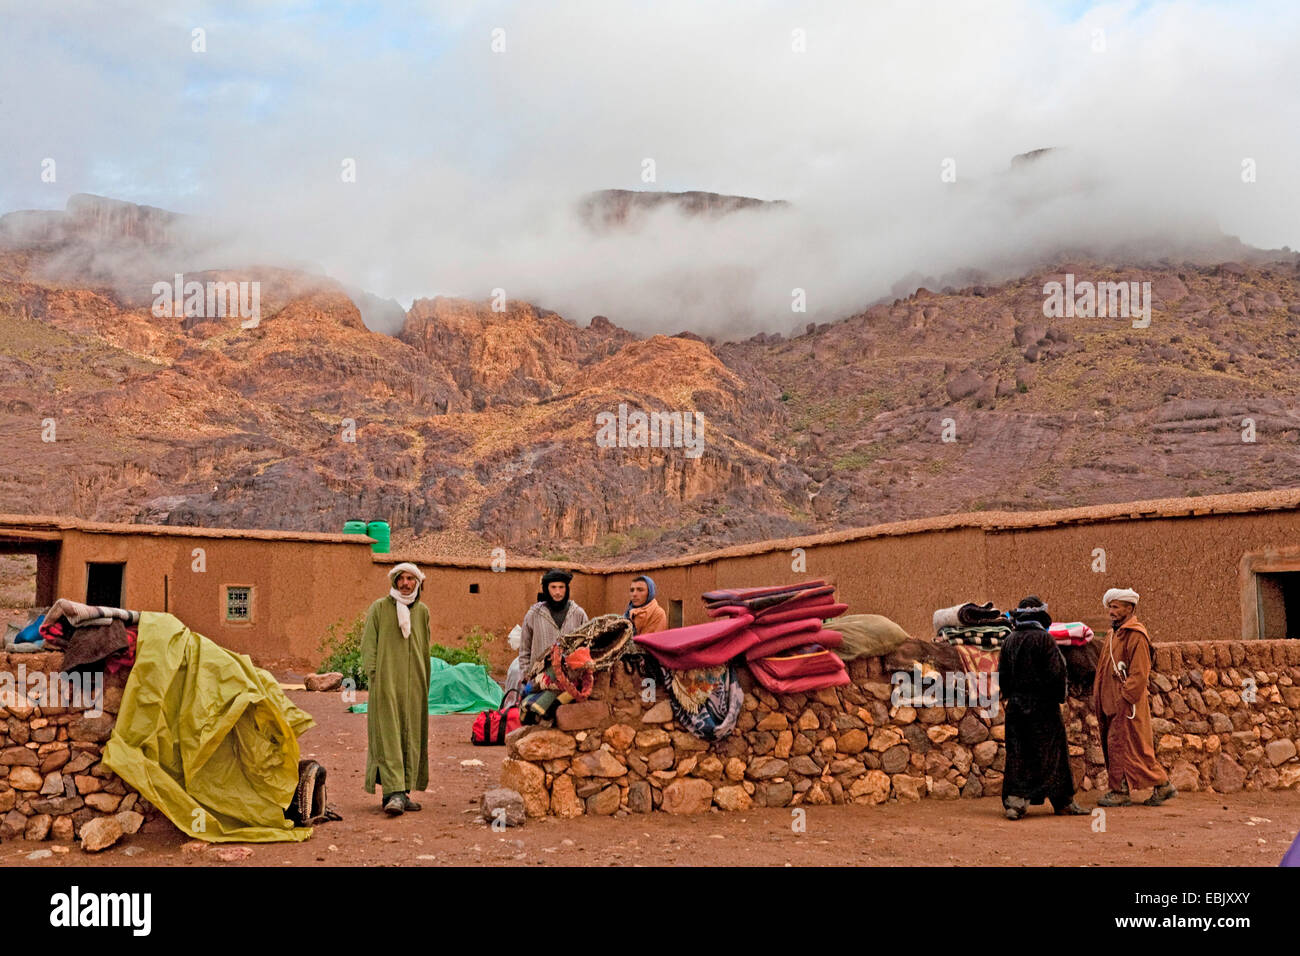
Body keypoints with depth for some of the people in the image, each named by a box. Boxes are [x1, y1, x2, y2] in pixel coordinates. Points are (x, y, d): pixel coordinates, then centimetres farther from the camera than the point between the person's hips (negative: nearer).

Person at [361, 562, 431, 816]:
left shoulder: (422, 611, 13)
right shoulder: (379, 608, 3)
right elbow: (368, 644, 0)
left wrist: (425, 682, 13)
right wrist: (373, 675, -10)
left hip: (414, 683, 4)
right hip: (386, 682, -4)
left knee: (411, 736, 4)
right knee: (388, 735, -10)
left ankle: (404, 791, 11)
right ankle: (394, 792, -15)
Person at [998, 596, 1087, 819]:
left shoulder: (1009, 641, 6)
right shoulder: (1044, 639, -11)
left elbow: (1002, 674, 7)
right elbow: (1055, 672, -15)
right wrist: (1059, 697, -2)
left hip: (1015, 704, 5)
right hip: (1042, 705, -5)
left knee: (1017, 754, 7)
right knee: (1048, 753, 4)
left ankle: (1014, 800, 2)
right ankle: (1064, 802, 14)